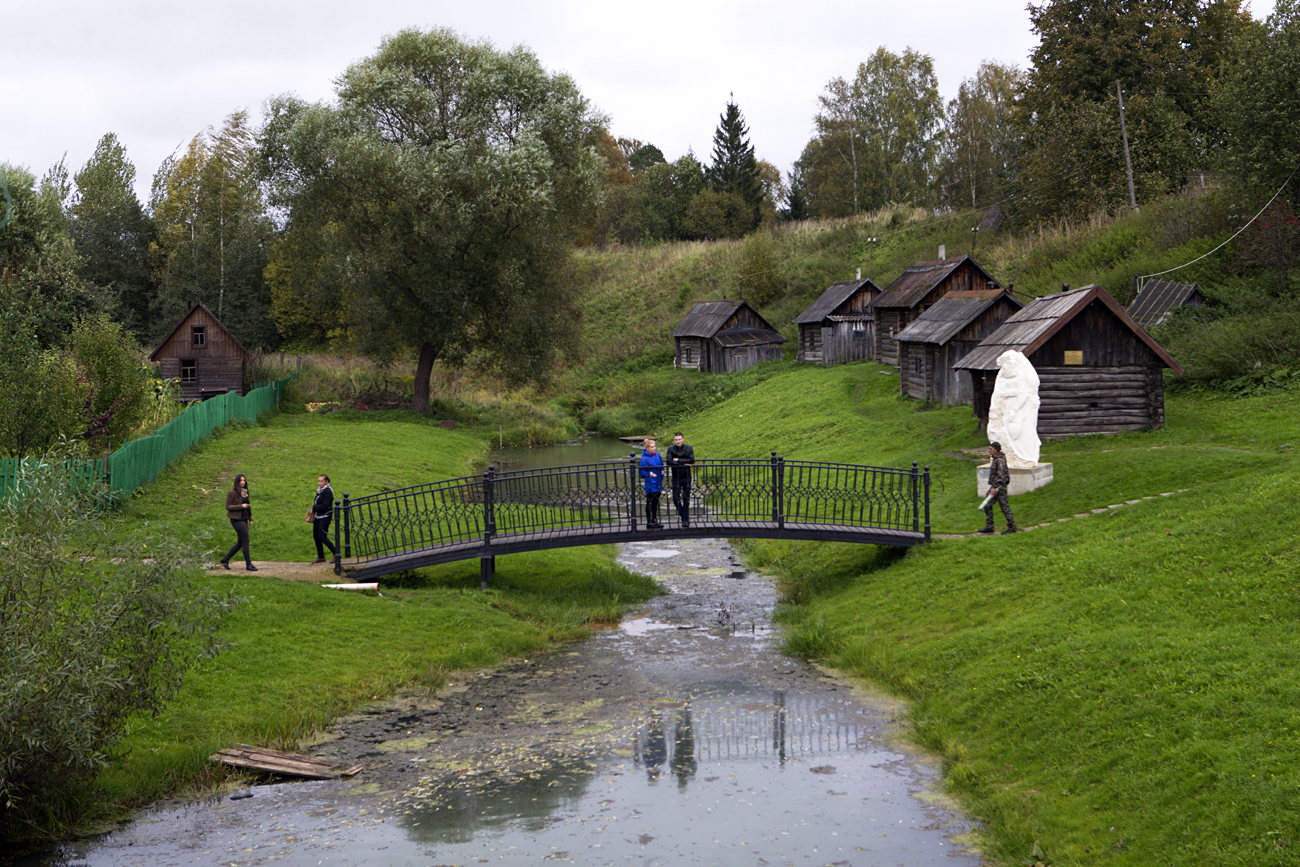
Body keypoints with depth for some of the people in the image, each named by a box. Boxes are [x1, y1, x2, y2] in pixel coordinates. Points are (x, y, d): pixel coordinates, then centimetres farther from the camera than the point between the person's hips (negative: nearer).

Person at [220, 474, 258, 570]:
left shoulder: (245, 492, 12)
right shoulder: (232, 493, -10)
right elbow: (228, 507, -12)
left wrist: (250, 518, 18)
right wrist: (241, 506, -19)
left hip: (244, 519, 8)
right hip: (237, 519, -8)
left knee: (240, 542, 11)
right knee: (245, 541, -8)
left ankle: (225, 559, 22)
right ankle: (248, 564, -1)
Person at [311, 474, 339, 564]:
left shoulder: (328, 492, -15)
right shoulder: (319, 491, 12)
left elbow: (324, 506, -21)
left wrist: (314, 508, -11)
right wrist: (314, 509, -1)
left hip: (325, 516, -9)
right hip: (318, 516, 9)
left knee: (322, 537, -9)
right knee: (315, 536, 9)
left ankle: (335, 553, 5)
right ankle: (320, 557, 19)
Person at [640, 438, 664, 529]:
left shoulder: (658, 455, 5)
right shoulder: (645, 458, -14)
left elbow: (661, 466, 19)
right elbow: (642, 471, -10)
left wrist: (662, 472, 2)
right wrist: (650, 474, -18)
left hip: (658, 484, 6)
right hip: (650, 484, -6)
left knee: (655, 502, 15)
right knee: (649, 503, 2)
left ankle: (655, 521, 24)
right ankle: (649, 523, 8)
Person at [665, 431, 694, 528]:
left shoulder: (688, 448, -3)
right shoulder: (671, 449, -4)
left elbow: (691, 461, -15)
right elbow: (669, 462, -16)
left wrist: (678, 460, -16)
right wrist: (684, 463, -17)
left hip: (686, 477, 0)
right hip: (676, 477, 0)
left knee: (686, 499, 3)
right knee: (676, 499, 0)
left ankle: (685, 520, 11)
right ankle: (685, 516, 21)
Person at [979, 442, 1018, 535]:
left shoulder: (1000, 460, -16)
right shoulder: (995, 459, 14)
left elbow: (1001, 475, -23)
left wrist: (995, 487, -27)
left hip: (1000, 486, -10)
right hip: (995, 486, 10)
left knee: (1004, 506, -4)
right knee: (987, 505, 7)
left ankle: (1012, 527, 2)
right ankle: (989, 527, 10)